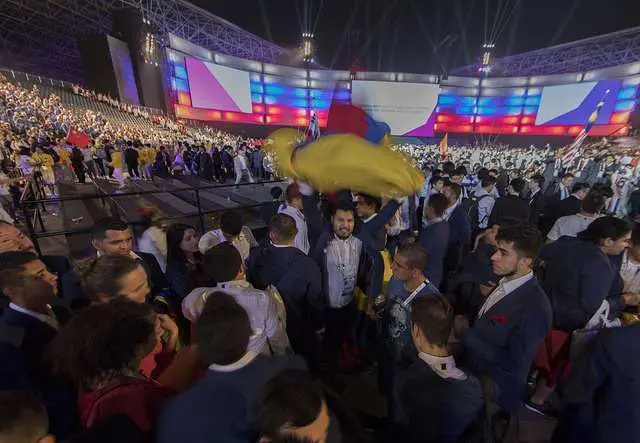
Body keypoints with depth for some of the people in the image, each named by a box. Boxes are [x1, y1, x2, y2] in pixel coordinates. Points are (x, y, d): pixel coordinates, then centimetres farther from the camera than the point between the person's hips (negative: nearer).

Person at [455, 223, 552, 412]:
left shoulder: (535, 309, -29)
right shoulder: (503, 281, -5)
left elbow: (514, 364, -27)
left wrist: (465, 333, -23)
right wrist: (466, 323, -12)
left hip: (492, 393, -6)